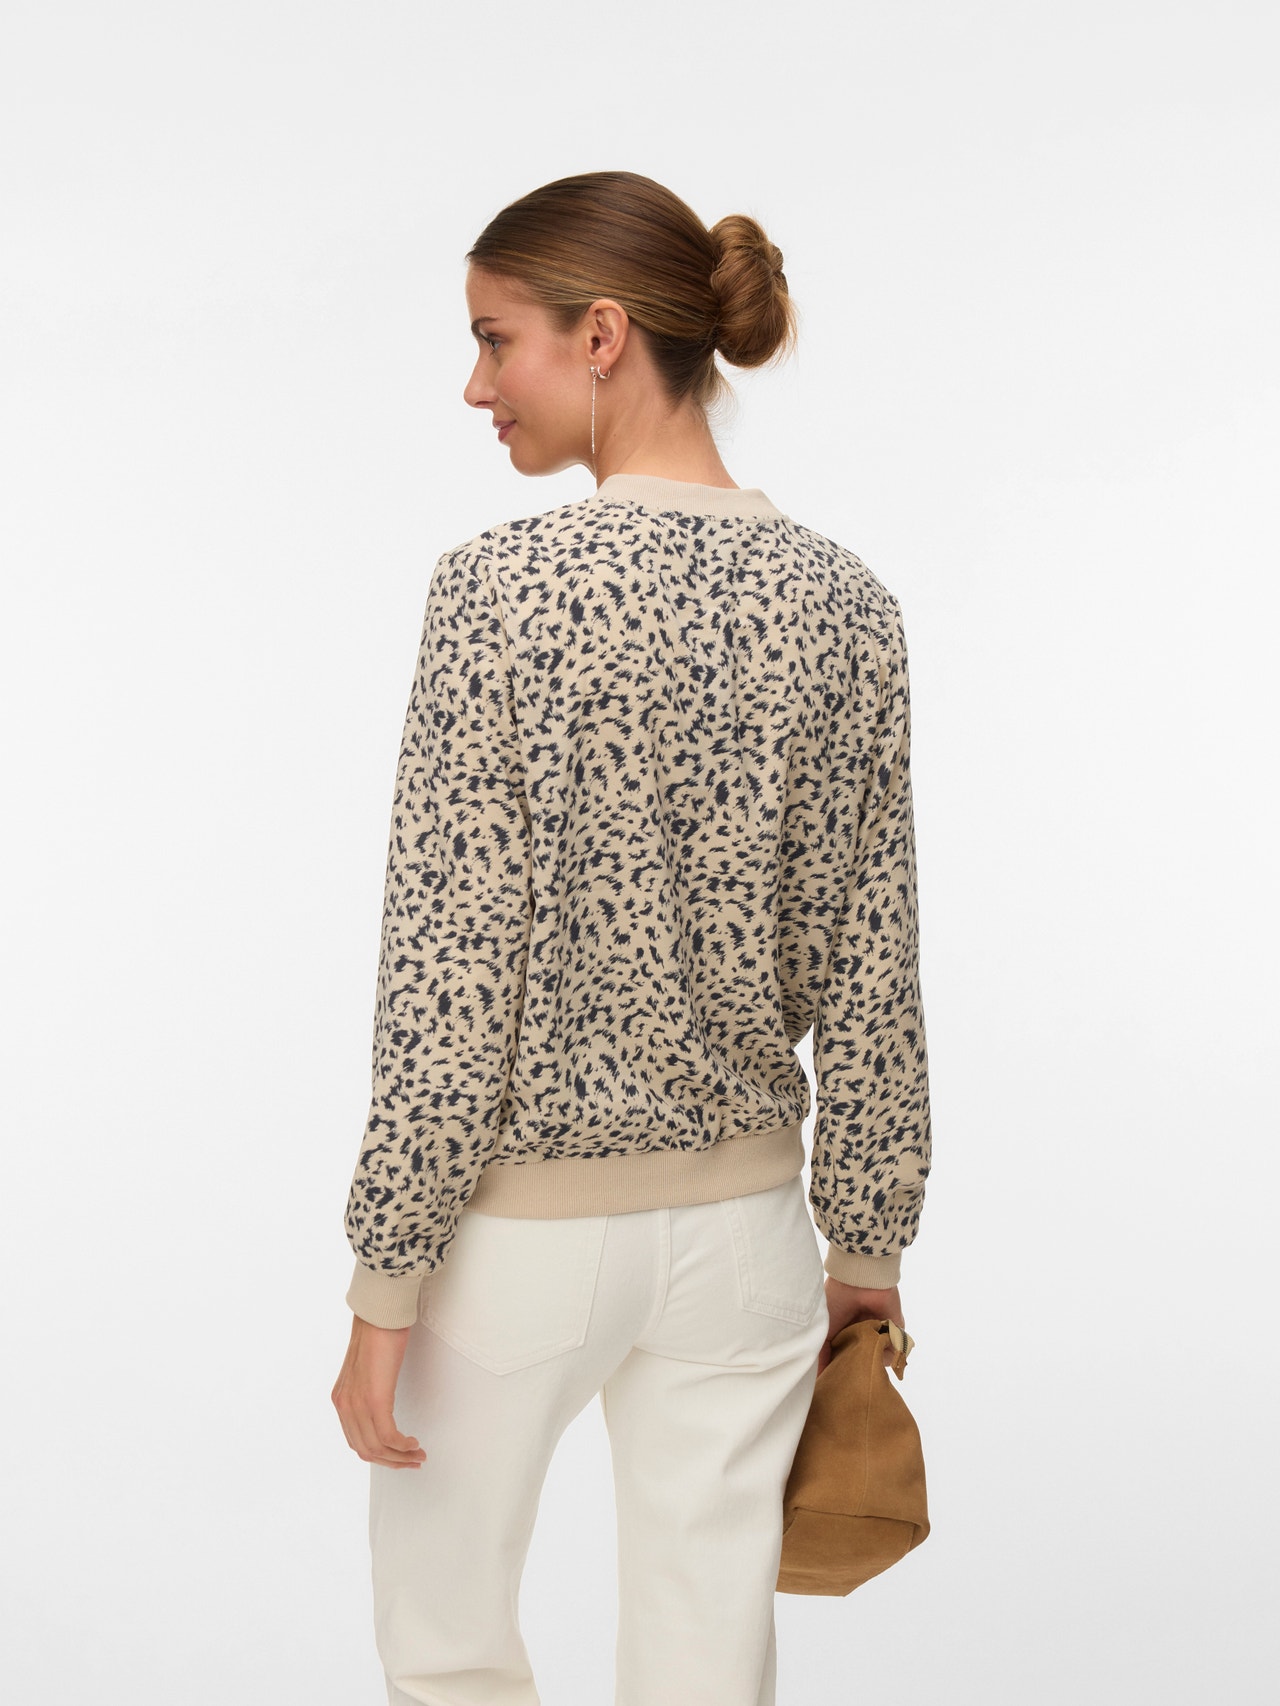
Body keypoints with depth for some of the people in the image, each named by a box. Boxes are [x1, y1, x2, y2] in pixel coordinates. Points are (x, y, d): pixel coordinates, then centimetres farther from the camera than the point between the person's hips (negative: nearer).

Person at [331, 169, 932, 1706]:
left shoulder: (504, 588, -17)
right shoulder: (841, 602, -3)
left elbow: (451, 974, -18)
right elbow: (868, 974, 1)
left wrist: (385, 1286, -9)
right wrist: (869, 1246, 11)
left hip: (522, 1224, -4)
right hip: (739, 1218, 4)